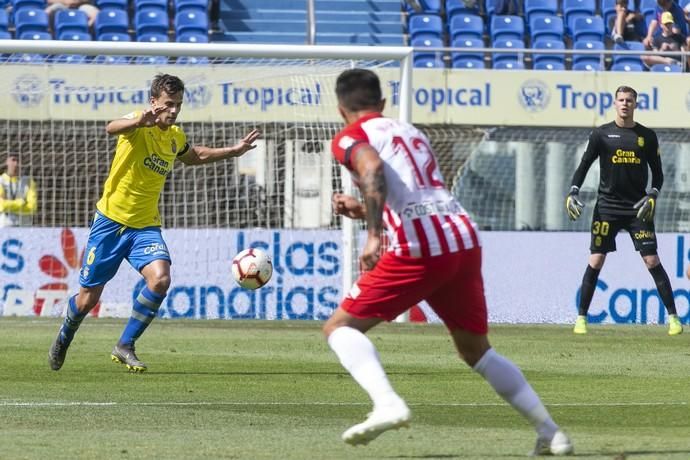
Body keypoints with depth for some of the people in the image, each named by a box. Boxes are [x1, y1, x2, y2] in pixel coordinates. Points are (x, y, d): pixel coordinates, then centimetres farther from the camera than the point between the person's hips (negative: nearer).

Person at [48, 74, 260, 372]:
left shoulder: (176, 137, 5)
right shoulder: (139, 126, -15)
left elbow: (194, 156, 30)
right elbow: (112, 128, -40)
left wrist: (233, 151, 22)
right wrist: (139, 122, -62)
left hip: (145, 226, 4)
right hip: (111, 221, -4)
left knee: (160, 279, -23)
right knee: (87, 299, 3)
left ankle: (125, 347, -8)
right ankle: (64, 338, 36)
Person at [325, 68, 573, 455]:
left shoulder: (350, 138, 6)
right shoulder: (411, 132, 29)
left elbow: (373, 169, -17)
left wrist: (374, 234, -25)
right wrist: (363, 210, 42)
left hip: (420, 250, -7)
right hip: (465, 238, 7)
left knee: (340, 327, 4)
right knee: (476, 349, 22)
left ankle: (388, 405, -22)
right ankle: (551, 433, 14)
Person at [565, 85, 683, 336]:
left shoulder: (647, 136, 6)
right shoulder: (601, 134, 3)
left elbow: (657, 173, 10)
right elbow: (584, 165, 5)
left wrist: (652, 196, -6)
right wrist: (573, 192, -9)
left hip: (638, 208, 0)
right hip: (607, 206, 0)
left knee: (652, 261, -5)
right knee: (596, 260, -4)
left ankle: (673, 316, 0)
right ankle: (581, 317, 5)